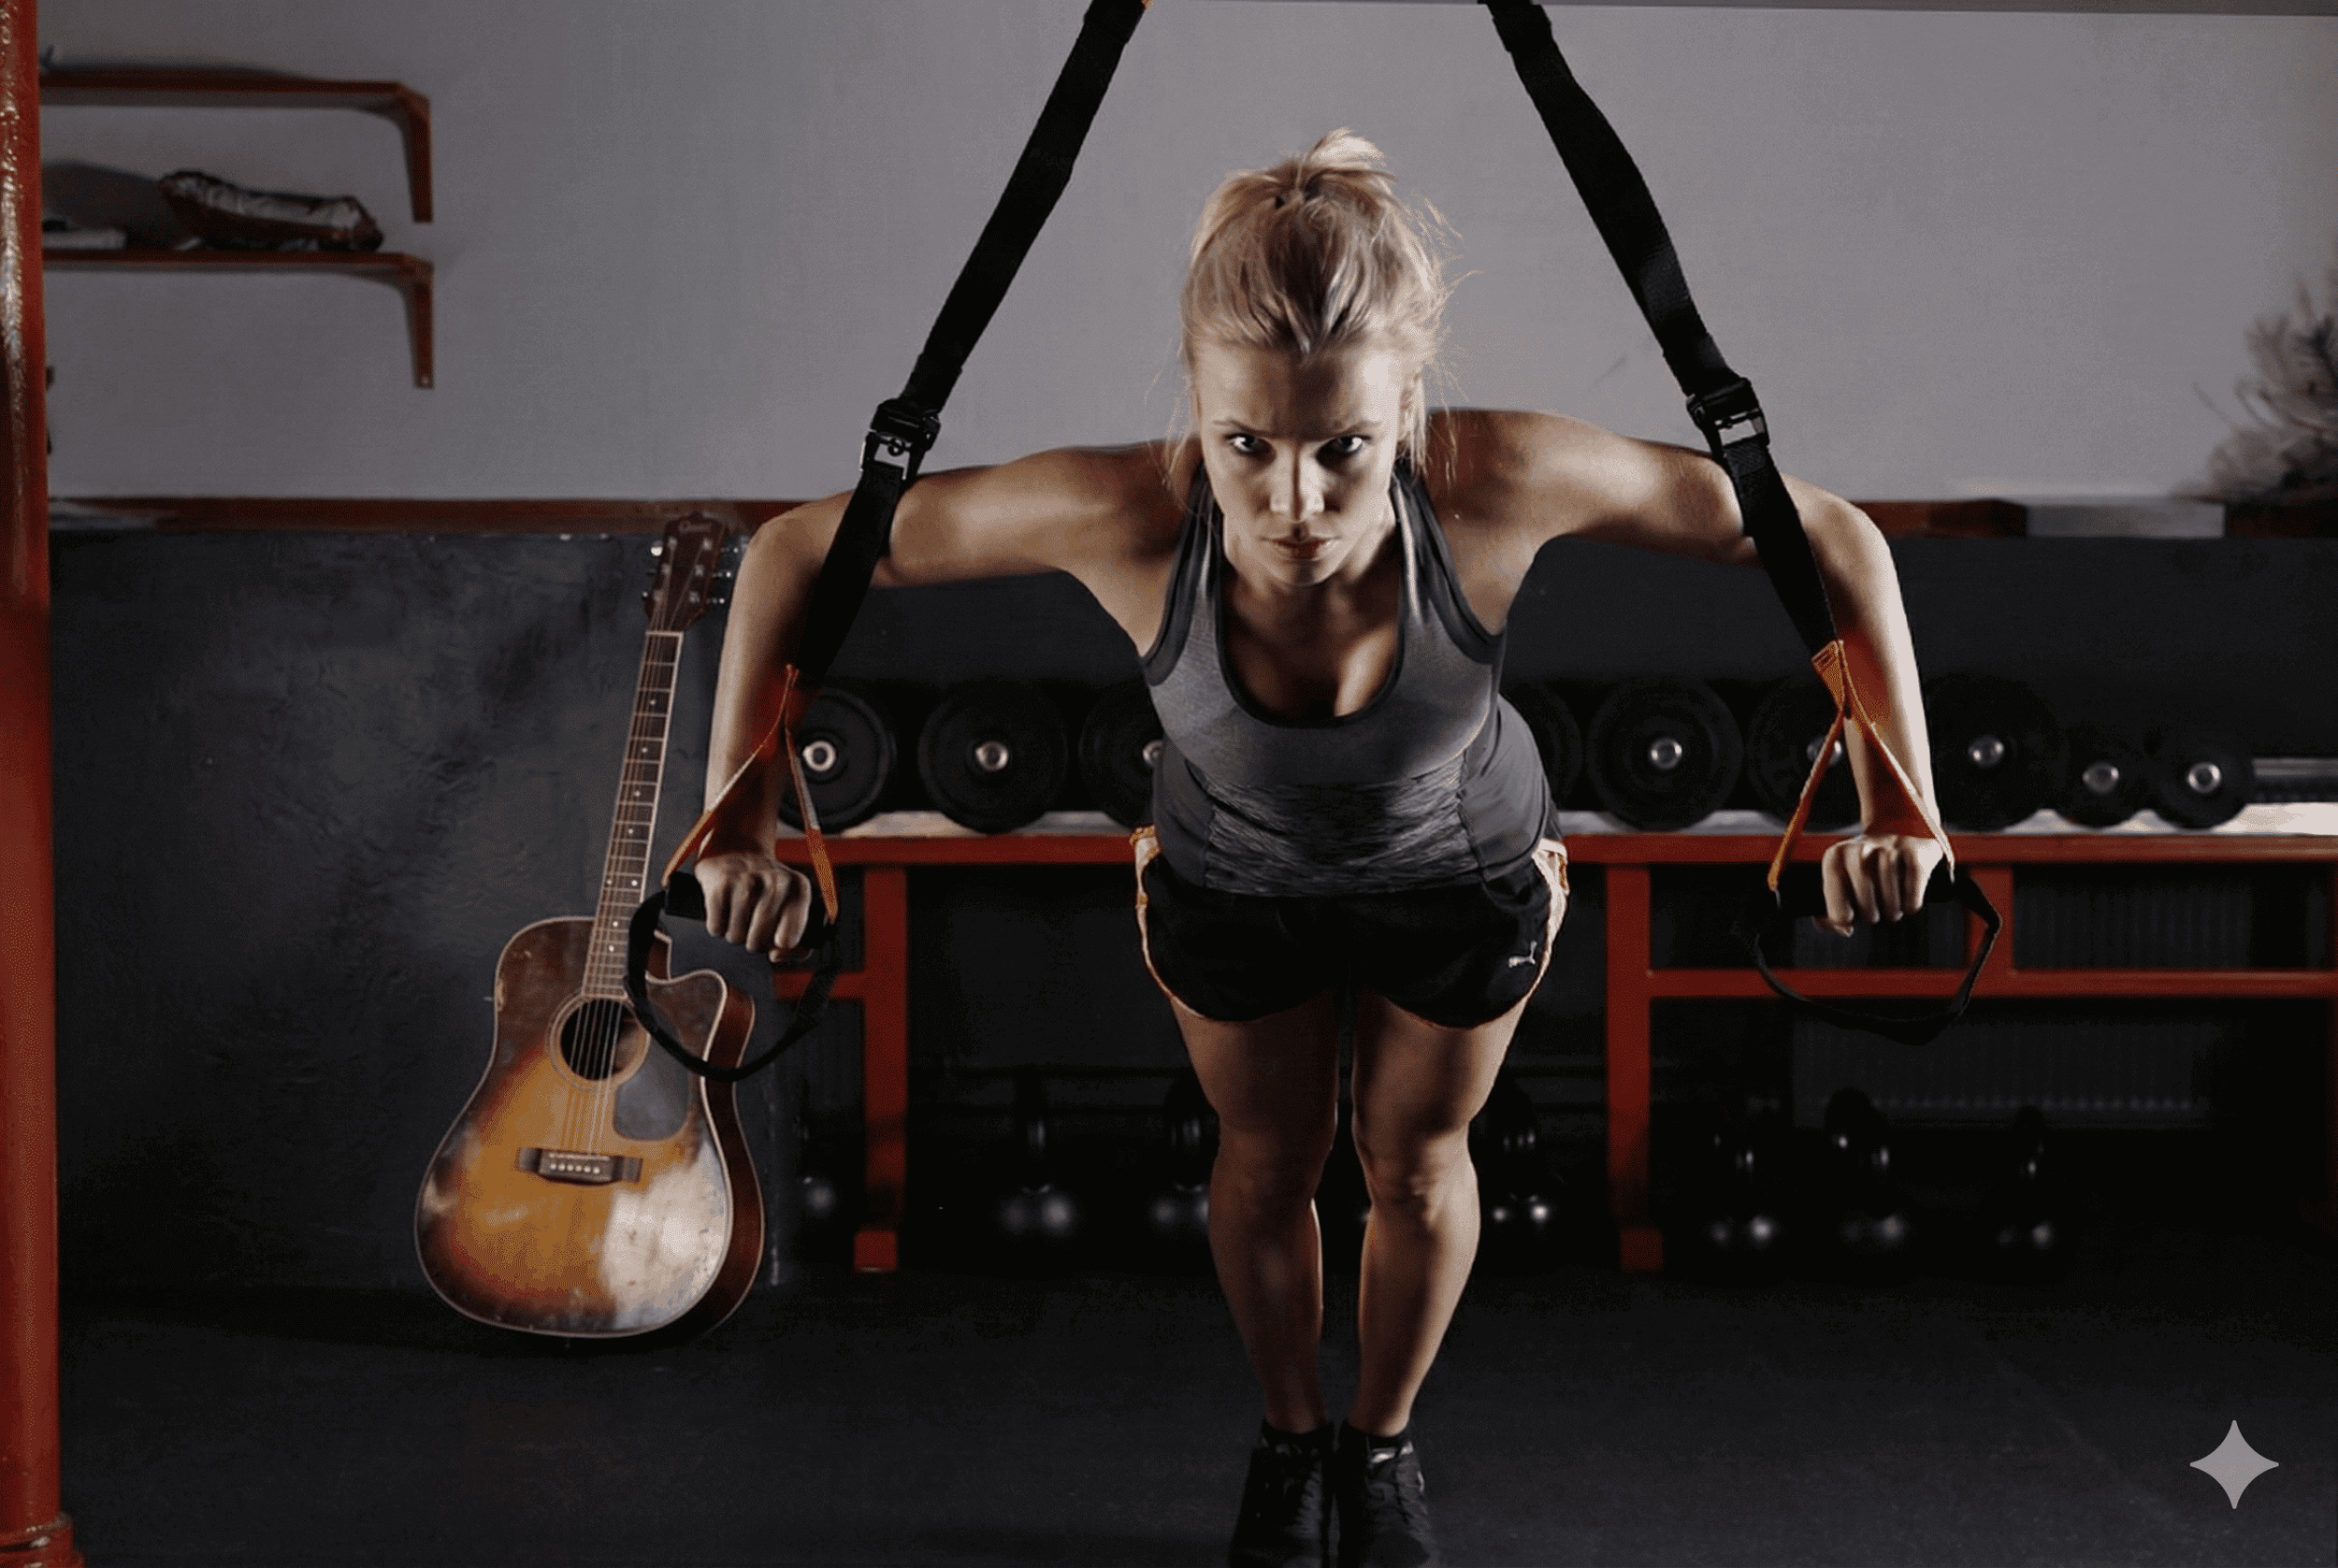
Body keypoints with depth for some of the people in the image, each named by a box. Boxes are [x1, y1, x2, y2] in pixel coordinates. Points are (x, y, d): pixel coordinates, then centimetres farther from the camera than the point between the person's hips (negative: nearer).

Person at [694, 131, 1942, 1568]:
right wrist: (742, 820, -29)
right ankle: (1290, 1436, 55)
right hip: (1229, 880, 0)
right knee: (1268, 1159, 24)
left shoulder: (1502, 481, -42)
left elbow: (1832, 535, -28)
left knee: (1418, 1163, 24)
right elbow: (795, 552, -28)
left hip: (1466, 872, 0)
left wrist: (1901, 804, -33)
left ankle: (1384, 1443, 54)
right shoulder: (1123, 515, -41)